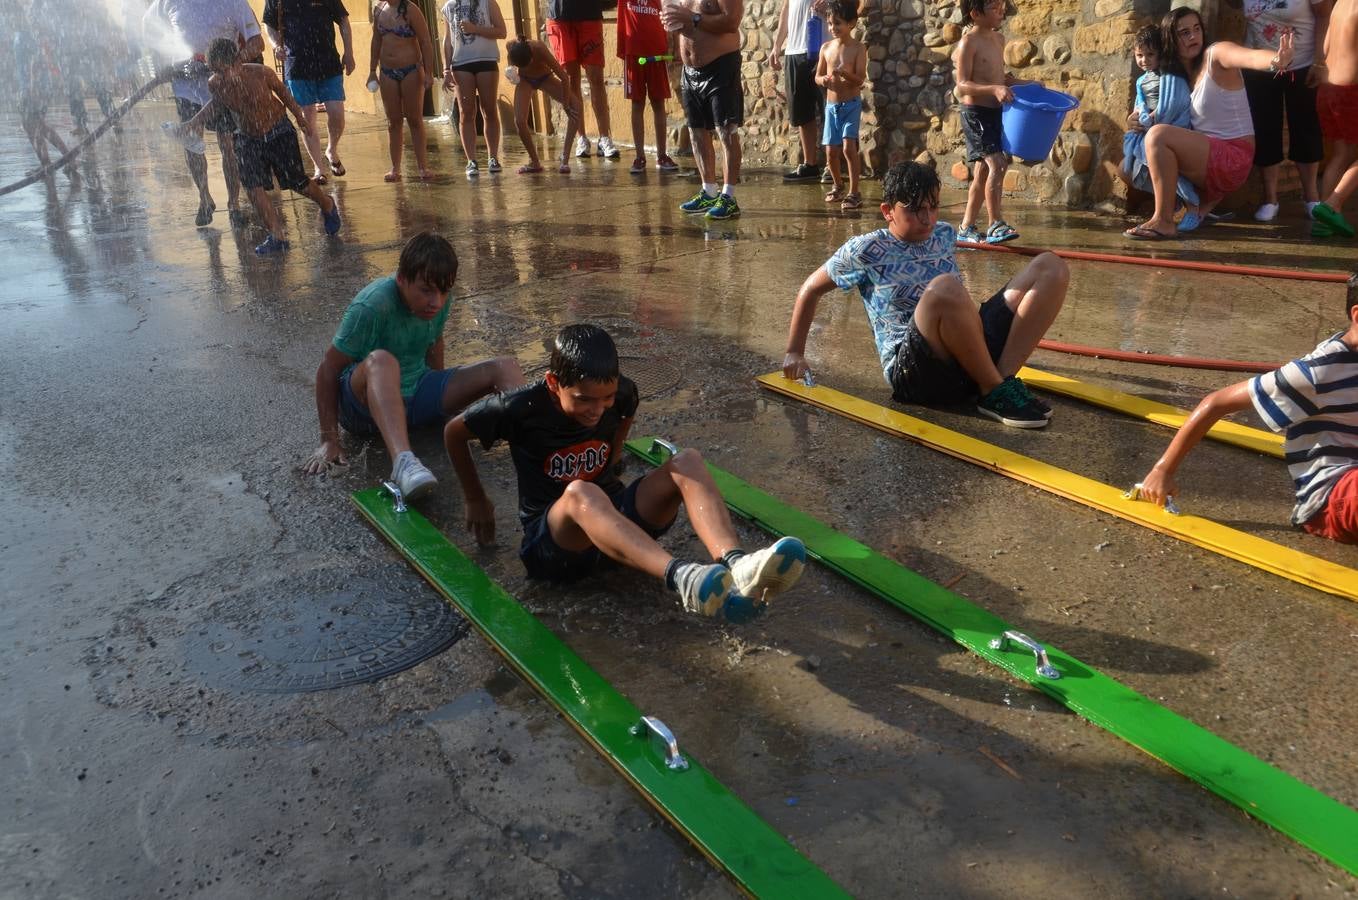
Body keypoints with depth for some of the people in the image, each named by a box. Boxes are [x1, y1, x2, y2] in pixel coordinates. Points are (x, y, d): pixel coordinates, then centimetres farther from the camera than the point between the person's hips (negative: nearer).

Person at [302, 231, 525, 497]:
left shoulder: (439, 300, -5)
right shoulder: (372, 306, -23)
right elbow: (328, 370, -19)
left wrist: (442, 396, 19)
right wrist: (329, 440, -21)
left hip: (416, 395, 6)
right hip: (366, 399, -6)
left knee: (506, 366, -12)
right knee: (381, 361, -41)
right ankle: (402, 461, -62)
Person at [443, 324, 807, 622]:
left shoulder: (621, 392, -4)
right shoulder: (522, 408, -15)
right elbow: (454, 433, 1)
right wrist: (477, 501, 9)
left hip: (614, 515, 4)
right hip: (553, 538, -4)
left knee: (687, 461, -22)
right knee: (580, 493, -41)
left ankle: (735, 566, -50)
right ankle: (681, 579, -66)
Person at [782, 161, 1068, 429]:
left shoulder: (945, 236, 16)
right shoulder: (866, 252, 0)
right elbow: (810, 290, 10)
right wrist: (794, 353, 11)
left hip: (973, 353, 7)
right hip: (912, 370, -6)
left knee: (1052, 267, -4)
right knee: (945, 288, -39)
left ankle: (1003, 375, -18)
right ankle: (995, 393, -21)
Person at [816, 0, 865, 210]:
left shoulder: (858, 48, -7)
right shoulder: (826, 48, 5)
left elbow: (860, 79, -12)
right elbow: (817, 76, 10)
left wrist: (845, 73, -30)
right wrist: (823, 80, -13)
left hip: (851, 104, -4)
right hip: (831, 105, 4)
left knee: (848, 147, -15)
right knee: (831, 150, 7)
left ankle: (854, 192, -10)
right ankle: (838, 186, 29)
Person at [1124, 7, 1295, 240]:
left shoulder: (1216, 54, -11)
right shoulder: (1179, 73, 10)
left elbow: (1251, 56, -32)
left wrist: (1276, 60, -53)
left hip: (1233, 159, -8)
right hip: (1209, 157, 8)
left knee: (1157, 135, -28)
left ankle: (1163, 221, -27)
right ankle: (1204, 202, 10)